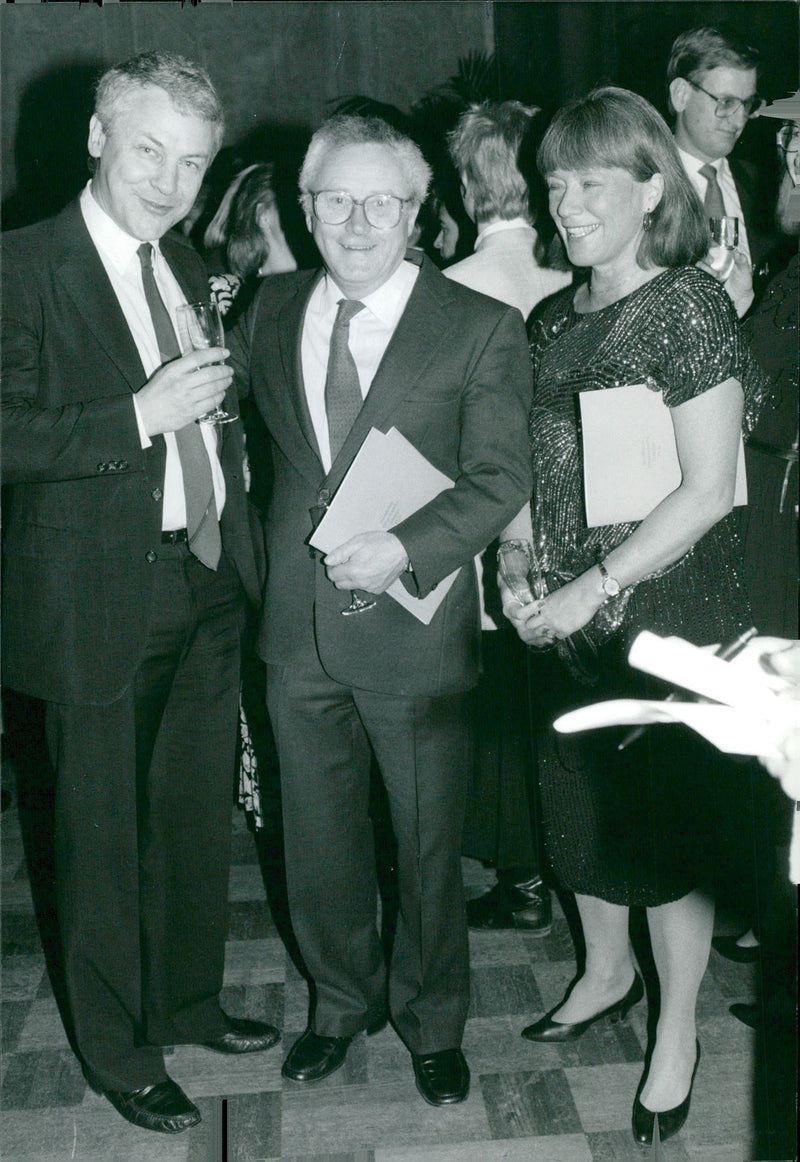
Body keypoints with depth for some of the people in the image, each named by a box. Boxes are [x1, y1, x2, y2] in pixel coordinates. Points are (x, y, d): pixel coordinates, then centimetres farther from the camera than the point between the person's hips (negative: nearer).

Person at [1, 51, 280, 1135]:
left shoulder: (189, 270, 12)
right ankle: (119, 1053, 28)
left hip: (207, 584, 7)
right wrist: (141, 417, -25)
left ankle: (188, 1002, 40)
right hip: (100, 605, -7)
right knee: (104, 835, 8)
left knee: (197, 815, 19)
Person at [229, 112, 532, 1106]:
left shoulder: (481, 330, -7)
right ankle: (342, 1001, 42)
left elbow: (501, 477, -11)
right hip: (299, 631, 4)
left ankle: (431, 1021, 37)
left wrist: (404, 547, -24)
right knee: (318, 839, 18)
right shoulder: (271, 312, 5)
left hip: (415, 625, -3)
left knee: (429, 844, 13)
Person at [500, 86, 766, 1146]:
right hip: (568, 619, 6)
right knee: (578, 808, 17)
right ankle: (607, 974, 43)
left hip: (663, 614, -6)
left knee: (665, 822, 6)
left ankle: (678, 1031, 27)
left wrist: (595, 586, -17)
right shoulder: (553, 320, 8)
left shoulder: (690, 308, -12)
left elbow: (706, 490, -16)